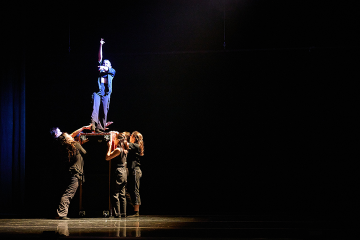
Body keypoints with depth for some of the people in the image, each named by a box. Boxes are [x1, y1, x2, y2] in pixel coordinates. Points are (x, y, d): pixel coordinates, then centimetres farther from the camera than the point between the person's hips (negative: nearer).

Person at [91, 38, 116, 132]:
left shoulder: (112, 71, 20)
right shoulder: (100, 69, 21)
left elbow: (108, 70, -4)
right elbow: (99, 58, 15)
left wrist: (104, 68, -26)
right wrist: (100, 45, 9)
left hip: (106, 93, 1)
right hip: (98, 92, -1)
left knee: (104, 111, -3)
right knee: (95, 108, -20)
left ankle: (101, 128, -2)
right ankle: (94, 125, -33)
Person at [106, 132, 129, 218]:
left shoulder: (118, 150, -14)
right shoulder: (124, 150, 11)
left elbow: (107, 157, -15)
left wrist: (109, 147, -8)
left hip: (118, 173, -9)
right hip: (124, 173, 9)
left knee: (115, 194, -4)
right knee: (122, 194, 11)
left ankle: (117, 213, -6)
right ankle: (123, 213, 12)